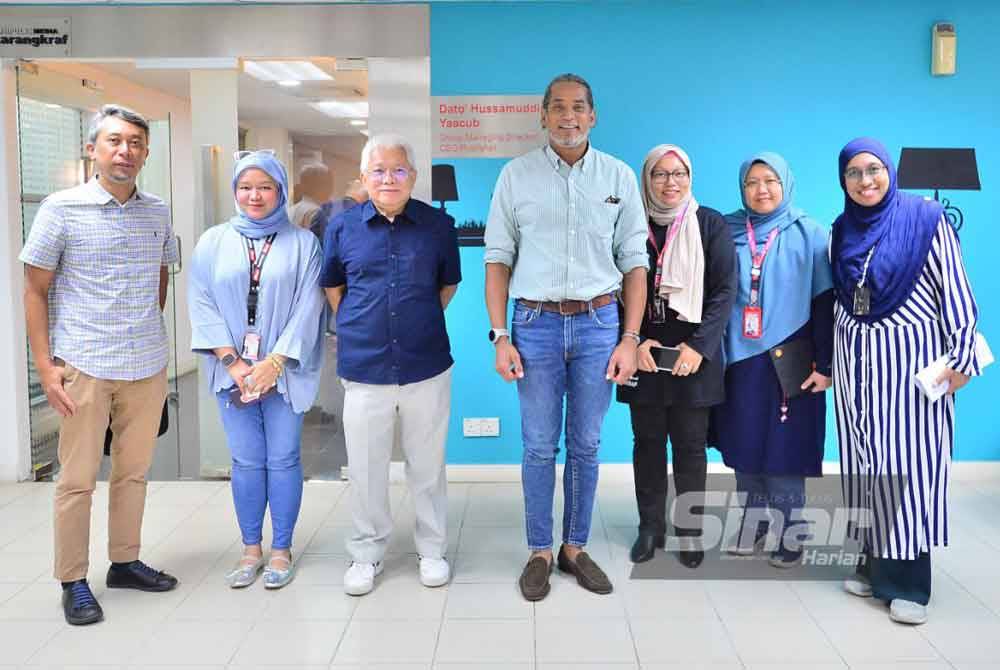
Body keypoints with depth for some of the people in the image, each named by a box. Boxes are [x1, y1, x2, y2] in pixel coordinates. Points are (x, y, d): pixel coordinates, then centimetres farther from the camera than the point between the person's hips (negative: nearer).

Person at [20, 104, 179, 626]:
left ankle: (125, 562, 29)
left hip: (148, 367, 4)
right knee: (77, 479, 4)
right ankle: (73, 582, 18)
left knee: (133, 471, 14)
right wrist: (45, 366, -8)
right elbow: (35, 291, -2)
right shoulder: (61, 209, -5)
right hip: (84, 367, -4)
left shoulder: (158, 213, 6)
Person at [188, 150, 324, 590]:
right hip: (233, 371, 2)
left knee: (283, 459, 4)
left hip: (284, 371, -2)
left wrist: (275, 362, -13)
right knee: (246, 462, 8)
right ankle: (251, 550, 21)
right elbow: (202, 304, 1)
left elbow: (307, 307, -6)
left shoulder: (302, 243, 1)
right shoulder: (213, 242, 7)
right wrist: (233, 362, -9)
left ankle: (281, 550, 17)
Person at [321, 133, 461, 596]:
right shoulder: (343, 226, 1)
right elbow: (332, 285, 16)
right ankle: (366, 553, 28)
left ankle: (432, 549, 30)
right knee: (365, 468, 9)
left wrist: (422, 321, 10)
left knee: (428, 465, 12)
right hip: (363, 368, 0)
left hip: (427, 367, 0)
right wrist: (357, 326, 10)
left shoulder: (439, 225, -1)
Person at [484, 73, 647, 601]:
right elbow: (498, 259, 2)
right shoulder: (517, 175, 1)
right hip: (536, 323, -1)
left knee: (586, 445, 10)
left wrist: (630, 339, -2)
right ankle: (539, 552, 21)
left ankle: (575, 547, 25)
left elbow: (634, 262, 4)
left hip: (598, 323, 1)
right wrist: (500, 337, -5)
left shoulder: (619, 176, 4)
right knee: (539, 446, 6)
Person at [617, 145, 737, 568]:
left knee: (690, 445, 5)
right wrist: (634, 342, -9)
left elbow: (725, 291, -3)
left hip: (694, 355, -1)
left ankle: (689, 531, 19)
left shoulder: (710, 224, 1)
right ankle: (650, 527, 21)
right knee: (647, 442, 8)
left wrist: (699, 346, -13)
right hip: (644, 354, 1)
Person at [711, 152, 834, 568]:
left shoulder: (809, 234, 0)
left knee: (784, 449, 1)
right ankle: (753, 523, 24)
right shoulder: (727, 232, 6)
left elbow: (825, 303, -2)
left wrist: (824, 365, -6)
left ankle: (789, 532, 15)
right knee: (744, 447, 8)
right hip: (739, 360, 3)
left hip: (788, 361, -2)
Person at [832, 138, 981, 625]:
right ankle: (873, 564, 20)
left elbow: (954, 290, -7)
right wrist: (826, 359, 15)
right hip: (857, 360, 5)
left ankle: (908, 582, 5)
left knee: (910, 463, -3)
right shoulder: (841, 231, 8)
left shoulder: (926, 219, -6)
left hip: (910, 357, -4)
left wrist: (961, 356, -10)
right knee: (864, 463, 7)